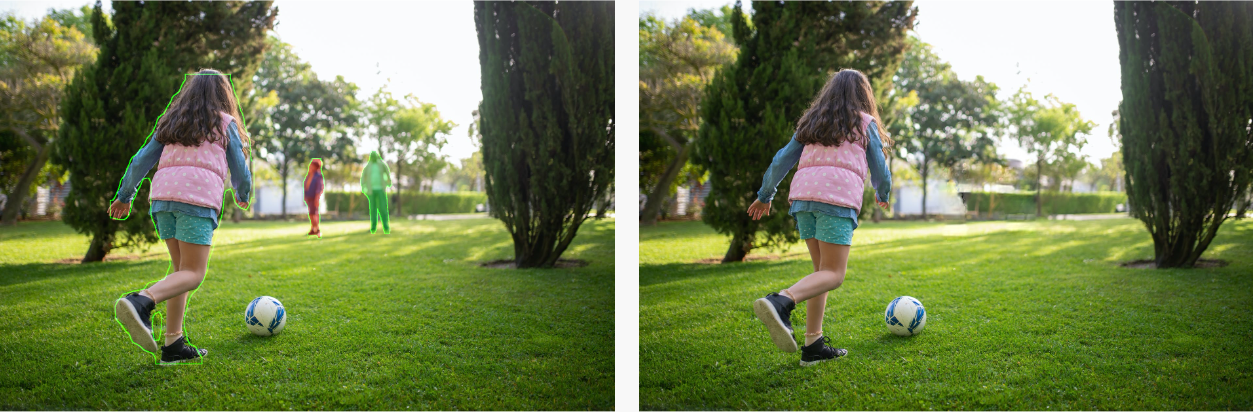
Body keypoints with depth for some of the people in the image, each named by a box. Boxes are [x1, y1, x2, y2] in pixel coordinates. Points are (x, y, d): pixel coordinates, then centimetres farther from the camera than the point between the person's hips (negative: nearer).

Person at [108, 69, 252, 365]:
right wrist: (243, 196, 30)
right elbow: (240, 170, 11)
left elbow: (142, 160, 18)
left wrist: (124, 195, 26)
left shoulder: (171, 123, 24)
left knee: (181, 270, 12)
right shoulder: (225, 123, 11)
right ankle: (141, 302, -35)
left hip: (163, 196, 6)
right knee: (192, 274, -8)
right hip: (198, 197, -5)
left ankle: (173, 344, 6)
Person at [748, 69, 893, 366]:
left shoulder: (811, 122, 24)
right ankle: (780, 302, -36)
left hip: (803, 195, 5)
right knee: (833, 275, -9)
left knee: (822, 270, 13)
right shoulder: (865, 123, 13)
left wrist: (765, 195, 28)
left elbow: (783, 159, 19)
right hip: (838, 197, -5)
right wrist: (883, 195, 35)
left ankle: (813, 345, 6)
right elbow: (879, 169, 15)